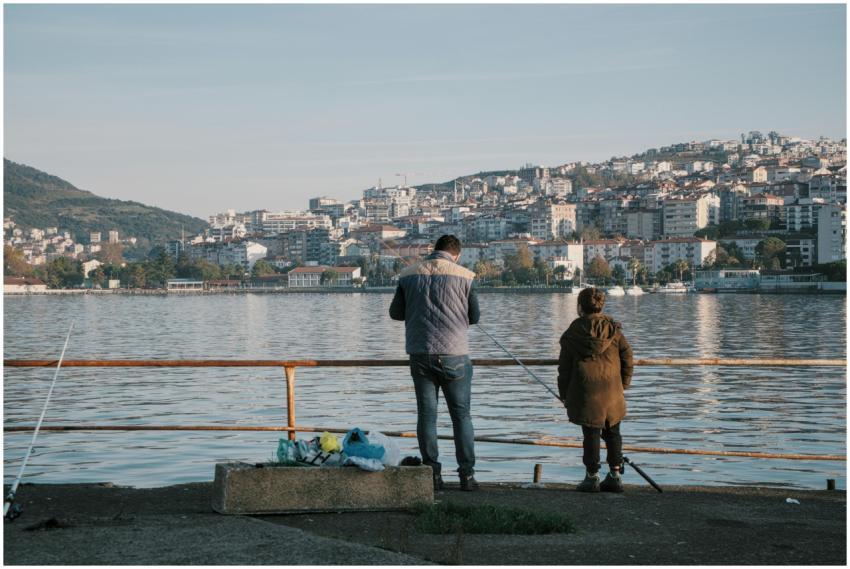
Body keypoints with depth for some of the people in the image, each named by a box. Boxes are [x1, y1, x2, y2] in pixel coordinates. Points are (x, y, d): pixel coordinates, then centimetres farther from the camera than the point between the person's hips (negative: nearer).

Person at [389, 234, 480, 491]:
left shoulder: (409, 275, 3)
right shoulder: (463, 277, -4)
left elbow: (395, 312, 9)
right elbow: (474, 317, 3)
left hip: (420, 354, 2)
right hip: (454, 354, -2)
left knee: (426, 414, 8)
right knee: (461, 414, 7)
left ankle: (432, 474, 7)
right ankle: (466, 475, 6)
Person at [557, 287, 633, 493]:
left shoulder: (572, 334, -1)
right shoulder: (613, 329, 3)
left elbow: (565, 367, 2)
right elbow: (627, 356, 4)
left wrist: (565, 394, 10)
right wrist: (624, 383, 14)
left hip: (585, 391, -2)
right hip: (612, 390, 2)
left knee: (591, 434, 3)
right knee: (612, 433, 11)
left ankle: (592, 477, 5)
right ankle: (615, 475, 13)